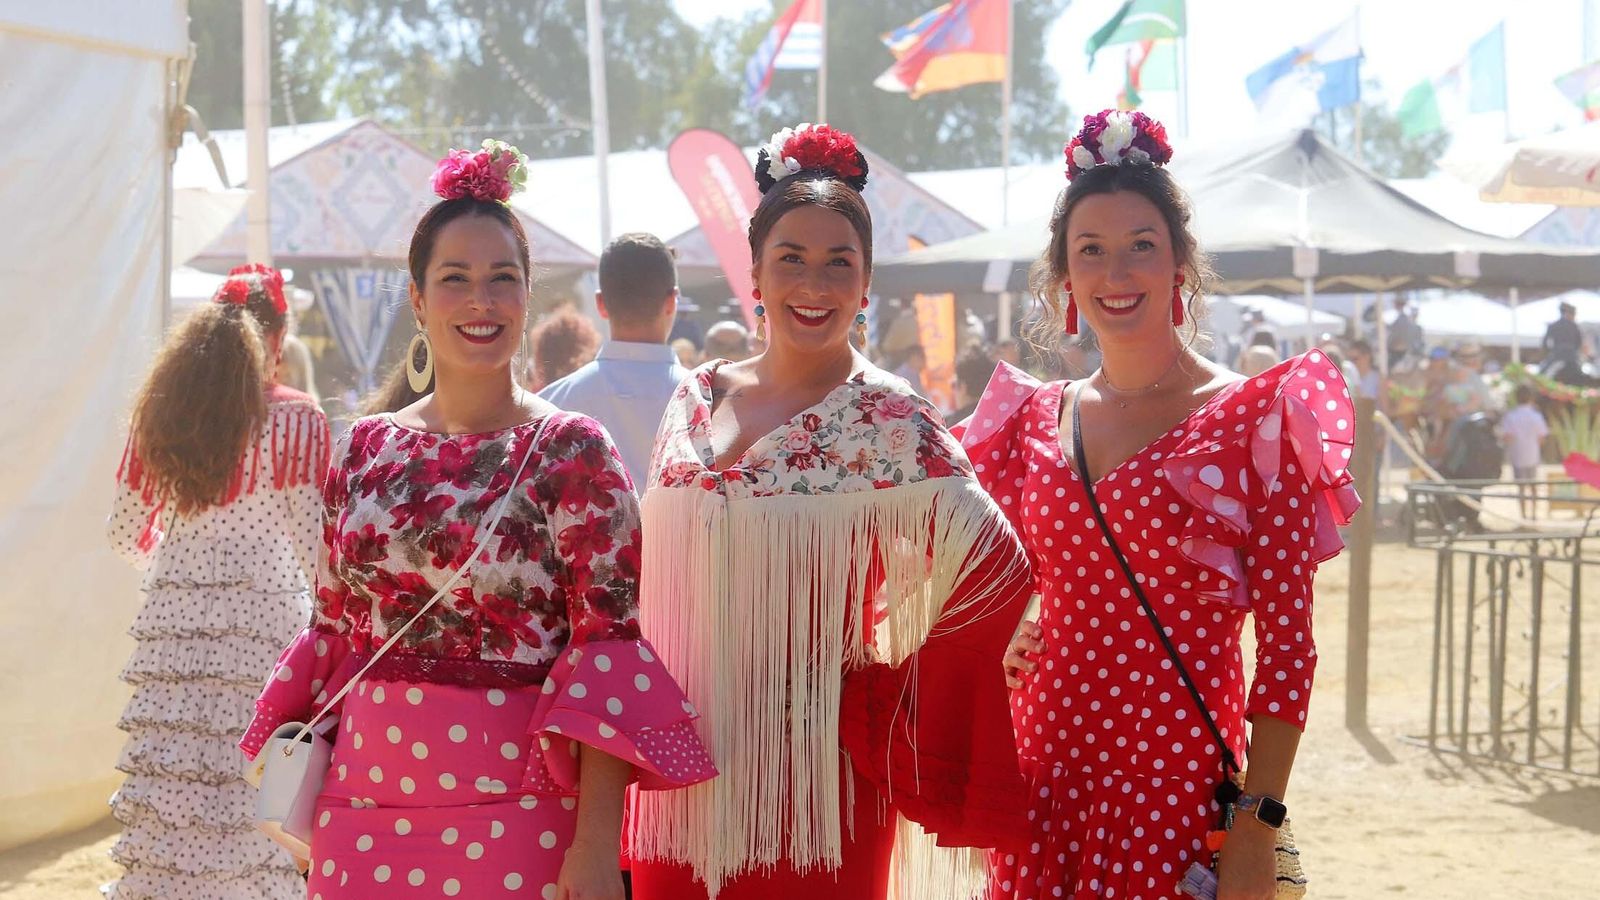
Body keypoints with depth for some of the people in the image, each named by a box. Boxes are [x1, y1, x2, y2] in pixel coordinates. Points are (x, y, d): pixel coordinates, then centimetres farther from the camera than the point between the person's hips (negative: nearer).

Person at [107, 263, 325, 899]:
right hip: (263, 611, -4)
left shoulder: (160, 414, 7)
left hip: (174, 611, 4)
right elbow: (309, 537, -6)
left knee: (172, 782, 7)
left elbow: (124, 532, 11)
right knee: (255, 776, 1)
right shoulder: (296, 418, -5)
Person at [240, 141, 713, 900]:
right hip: (365, 801, 4)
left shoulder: (571, 452, -5)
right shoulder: (364, 452, 7)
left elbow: (610, 641, -10)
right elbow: (333, 630, 14)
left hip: (514, 804, -3)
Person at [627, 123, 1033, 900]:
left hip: (811, 769, -4)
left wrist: (880, 669, -9)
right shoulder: (696, 400, 7)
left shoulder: (886, 420, -9)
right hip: (686, 769, 5)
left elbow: (995, 565, -15)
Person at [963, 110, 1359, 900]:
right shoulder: (1032, 420, 8)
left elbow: (1286, 640, -8)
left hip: (1180, 785, -4)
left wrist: (1256, 832, -13)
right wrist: (1009, 641, -1)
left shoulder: (1256, 421, -5)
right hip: (1045, 771, 4)